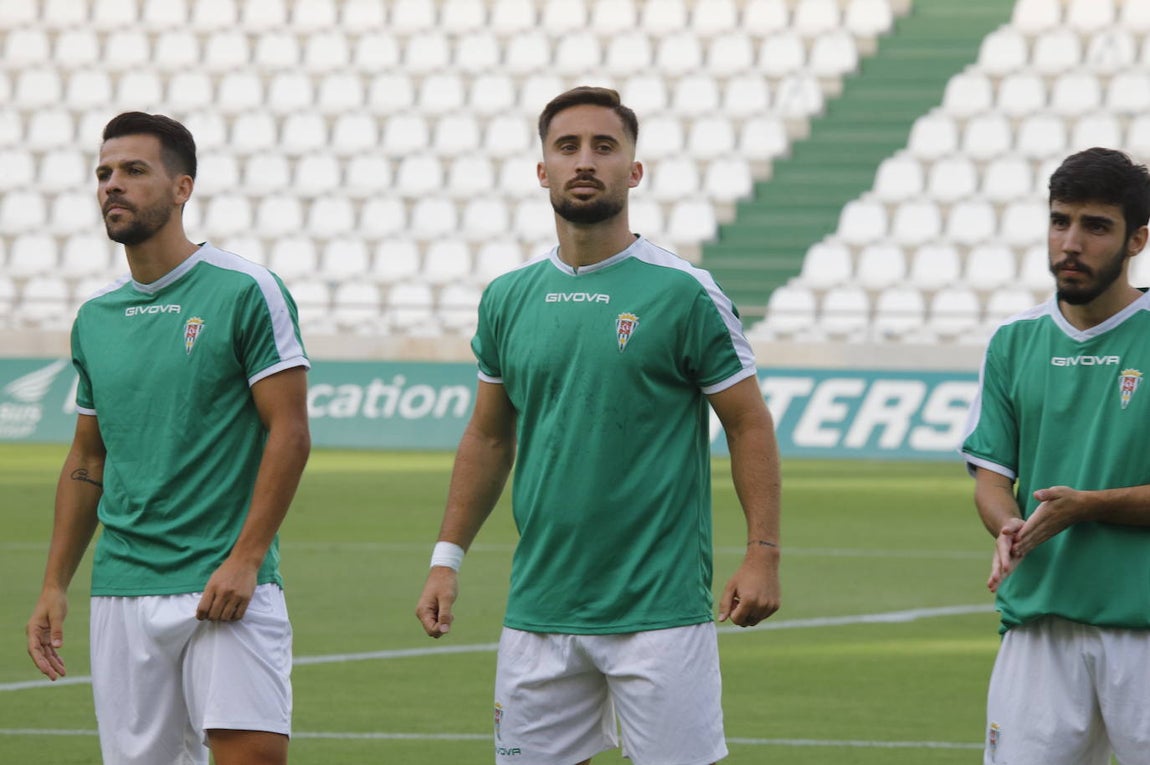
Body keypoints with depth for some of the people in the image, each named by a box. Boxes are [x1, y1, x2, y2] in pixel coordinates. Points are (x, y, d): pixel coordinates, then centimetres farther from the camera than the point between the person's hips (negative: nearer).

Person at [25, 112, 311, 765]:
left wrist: (245, 560, -15)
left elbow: (290, 433, -8)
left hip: (227, 587, -5)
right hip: (122, 591, 5)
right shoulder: (95, 318, 13)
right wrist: (55, 585, 14)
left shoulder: (246, 293, -4)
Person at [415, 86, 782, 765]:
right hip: (539, 605, 4)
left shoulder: (683, 293, -4)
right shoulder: (508, 298, 9)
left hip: (661, 607, -4)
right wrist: (448, 556, 13)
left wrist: (763, 553, -10)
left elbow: (750, 424, -2)